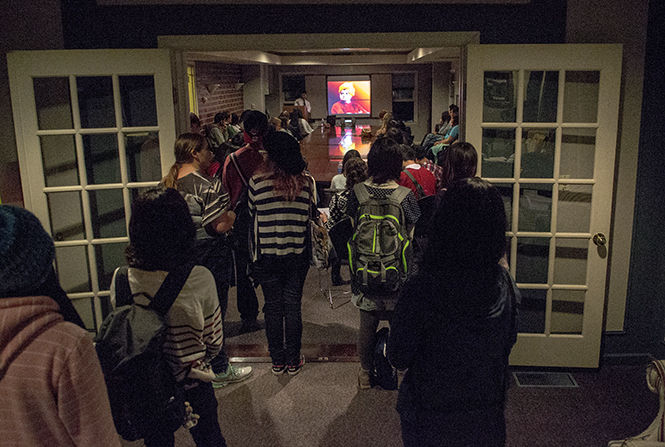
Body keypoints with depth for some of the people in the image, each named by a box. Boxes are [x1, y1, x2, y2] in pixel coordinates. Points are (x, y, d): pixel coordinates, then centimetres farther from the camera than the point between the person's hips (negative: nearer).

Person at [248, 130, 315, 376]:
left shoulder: (257, 181, -12)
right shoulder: (306, 182, -8)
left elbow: (252, 213, 2)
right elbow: (311, 214, 2)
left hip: (266, 255, -1)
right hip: (297, 254, 1)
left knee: (273, 307, 13)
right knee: (293, 305, 12)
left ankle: (277, 360, 24)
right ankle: (293, 360, 23)